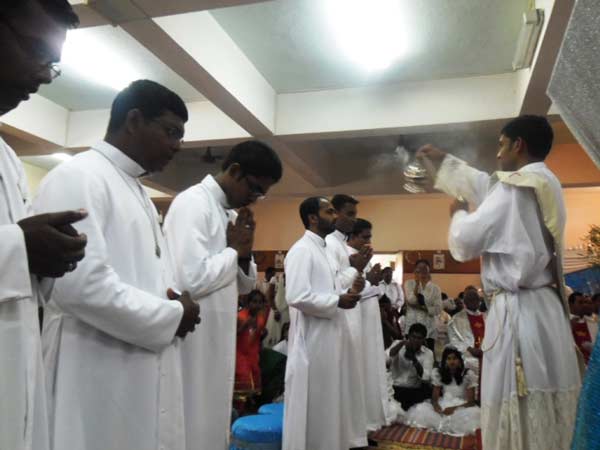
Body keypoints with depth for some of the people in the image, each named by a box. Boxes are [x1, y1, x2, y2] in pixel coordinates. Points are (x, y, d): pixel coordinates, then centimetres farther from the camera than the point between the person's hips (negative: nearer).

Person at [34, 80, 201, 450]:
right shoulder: (78, 177, -13)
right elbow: (81, 284, -25)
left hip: (146, 373, 9)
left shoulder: (138, 192, 17)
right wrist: (172, 316, -13)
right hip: (99, 376, -9)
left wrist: (173, 301, 1)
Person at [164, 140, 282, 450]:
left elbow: (244, 285, 15)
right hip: (192, 340, -8)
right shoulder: (192, 204, -14)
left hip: (218, 339, 9)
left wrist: (244, 252, -4)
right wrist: (234, 249, -11)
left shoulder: (230, 212, 12)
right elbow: (191, 280, -26)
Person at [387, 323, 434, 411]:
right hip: (395, 387, -2)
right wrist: (401, 344, -26)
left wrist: (414, 359, -26)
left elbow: (426, 378, -12)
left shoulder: (428, 353, 1)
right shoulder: (398, 344, 3)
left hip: (415, 390, 2)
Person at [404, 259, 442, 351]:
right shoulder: (409, 283, 4)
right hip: (412, 327, -1)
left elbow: (438, 309, -2)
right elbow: (411, 300, -13)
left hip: (429, 329, 1)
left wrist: (423, 307, -12)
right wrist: (418, 283, -11)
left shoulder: (435, 288, 6)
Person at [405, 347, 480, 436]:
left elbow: (471, 401, -10)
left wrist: (455, 408, -27)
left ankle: (442, 425, -23)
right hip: (443, 406, 2)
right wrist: (436, 405, -26)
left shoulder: (468, 374, -8)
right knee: (420, 410, -24)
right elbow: (435, 396, -1)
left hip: (462, 407, -2)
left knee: (473, 414, -37)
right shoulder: (438, 373, -1)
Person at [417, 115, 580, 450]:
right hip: (545, 307, 9)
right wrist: (441, 159, 35)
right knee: (546, 416, 17)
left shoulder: (516, 188, -14)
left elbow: (465, 243, -11)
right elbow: (485, 186, 27)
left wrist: (459, 213, 11)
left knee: (517, 419, 0)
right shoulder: (545, 184, 14)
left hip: (518, 313, -9)